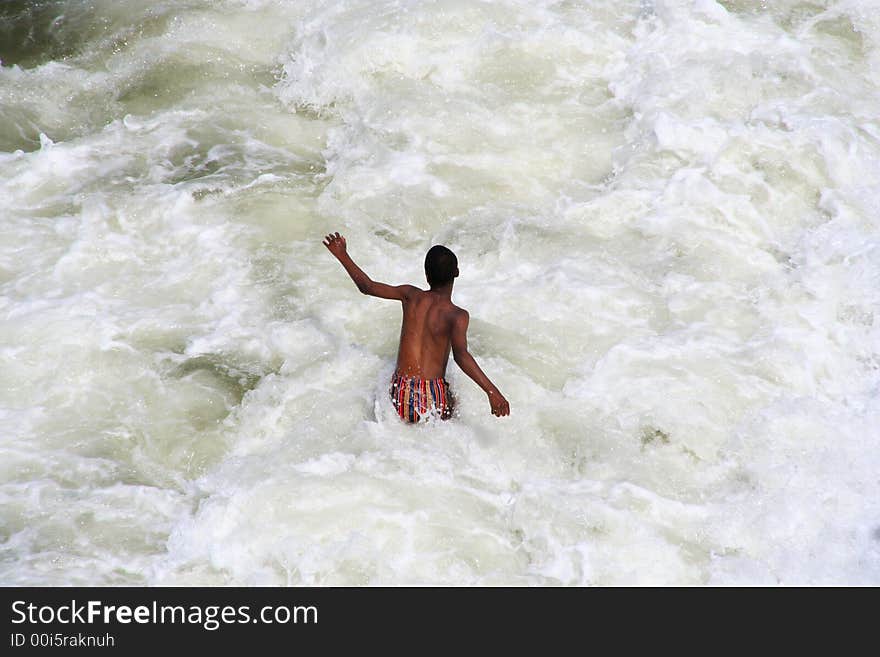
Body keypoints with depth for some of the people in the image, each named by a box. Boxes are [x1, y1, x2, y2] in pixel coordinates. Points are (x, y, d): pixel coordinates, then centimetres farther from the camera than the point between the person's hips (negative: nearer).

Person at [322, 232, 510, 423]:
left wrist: (342, 255, 30)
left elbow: (367, 286, 16)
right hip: (433, 399, -3)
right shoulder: (457, 315, -7)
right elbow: (461, 355, -24)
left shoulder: (411, 295, 6)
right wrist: (492, 391, -31)